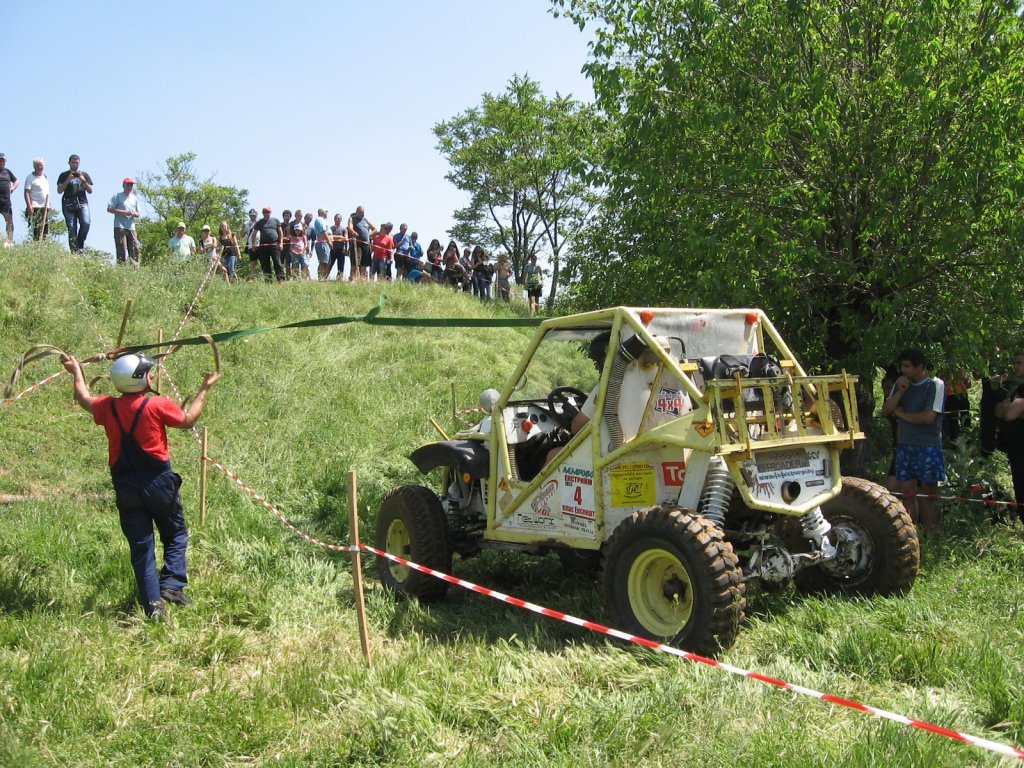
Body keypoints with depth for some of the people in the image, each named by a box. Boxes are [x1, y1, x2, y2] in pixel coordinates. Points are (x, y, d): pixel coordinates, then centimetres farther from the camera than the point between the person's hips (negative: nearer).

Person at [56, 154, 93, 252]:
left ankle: (80, 244, -5)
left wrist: (83, 181, -4)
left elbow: (90, 191, 11)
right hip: (68, 204, -1)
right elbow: (59, 190, 4)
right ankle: (74, 251, -6)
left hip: (82, 203, 1)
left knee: (86, 223, -24)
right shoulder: (64, 175, 13)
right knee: (72, 229, -7)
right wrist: (68, 180, -7)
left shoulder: (84, 175, 17)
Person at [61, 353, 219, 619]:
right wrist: (204, 390, 13)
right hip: (158, 482, -3)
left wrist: (76, 372, 39)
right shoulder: (158, 405, -13)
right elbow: (189, 420, 2)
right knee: (176, 535, 17)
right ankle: (171, 584, 0)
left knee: (141, 546, 8)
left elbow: (84, 400, 21)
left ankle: (152, 604, 6)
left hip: (126, 487, 3)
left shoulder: (108, 407, 0)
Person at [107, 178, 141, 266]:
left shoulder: (134, 198, 20)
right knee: (121, 249, -10)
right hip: (120, 227, -5)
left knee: (135, 249, -2)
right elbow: (109, 209, -3)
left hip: (131, 227, 5)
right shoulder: (117, 196, 5)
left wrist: (135, 214, -3)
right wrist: (123, 212, -13)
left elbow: (138, 214, 22)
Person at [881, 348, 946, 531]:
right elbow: (885, 411, 4)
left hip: (928, 447, -5)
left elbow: (928, 417, -17)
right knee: (907, 493, 5)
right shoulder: (901, 383, 11)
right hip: (904, 446, 5)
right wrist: (900, 392, -9)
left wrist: (901, 413, -4)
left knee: (929, 495, -3)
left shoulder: (935, 385, -7)